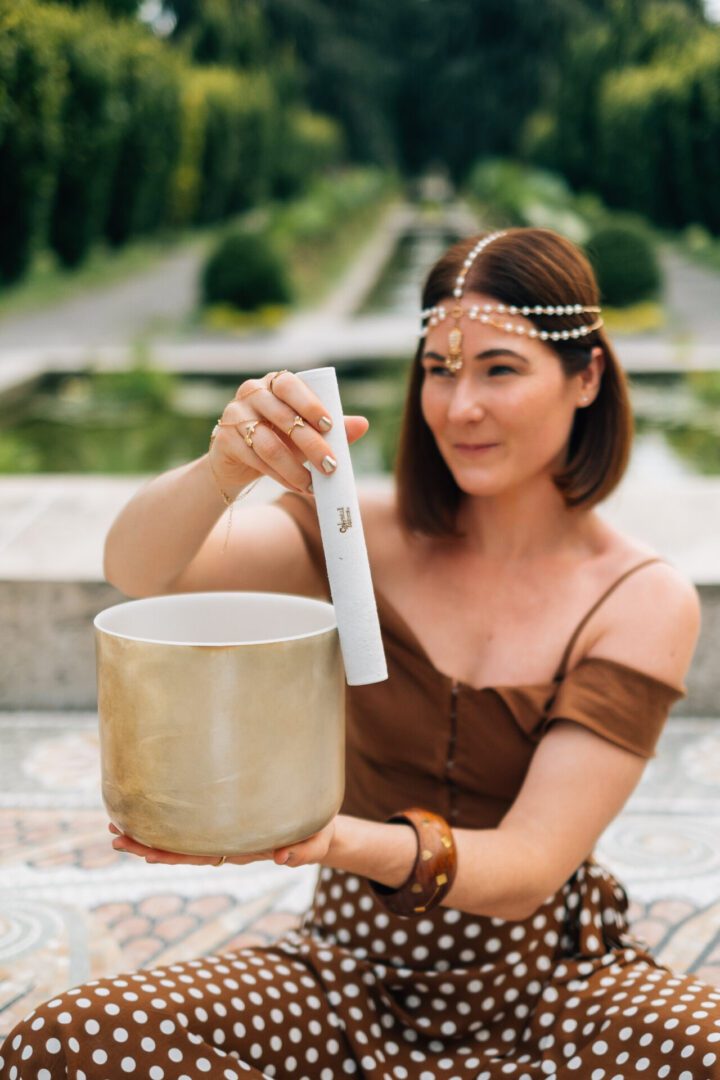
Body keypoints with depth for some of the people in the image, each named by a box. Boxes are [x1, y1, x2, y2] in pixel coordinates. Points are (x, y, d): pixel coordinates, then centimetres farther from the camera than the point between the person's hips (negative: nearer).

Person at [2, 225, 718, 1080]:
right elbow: (136, 570, -16)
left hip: (549, 973, -1)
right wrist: (224, 469, -39)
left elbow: (530, 867, -18)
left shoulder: (645, 602, -9)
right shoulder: (366, 541, -2)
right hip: (358, 960, 1)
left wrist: (340, 842, -37)